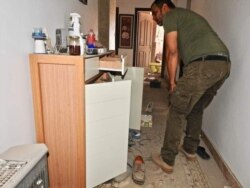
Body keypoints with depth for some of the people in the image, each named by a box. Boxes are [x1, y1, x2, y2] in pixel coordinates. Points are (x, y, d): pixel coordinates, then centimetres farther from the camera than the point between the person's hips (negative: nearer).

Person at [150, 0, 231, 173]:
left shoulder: (170, 16, 9)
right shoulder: (188, 15, 35)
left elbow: (172, 52, -2)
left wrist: (172, 82, 6)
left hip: (204, 64, -9)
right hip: (224, 64, 9)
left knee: (177, 111, 2)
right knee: (196, 109, 23)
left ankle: (167, 160, 11)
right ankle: (190, 148, 37)